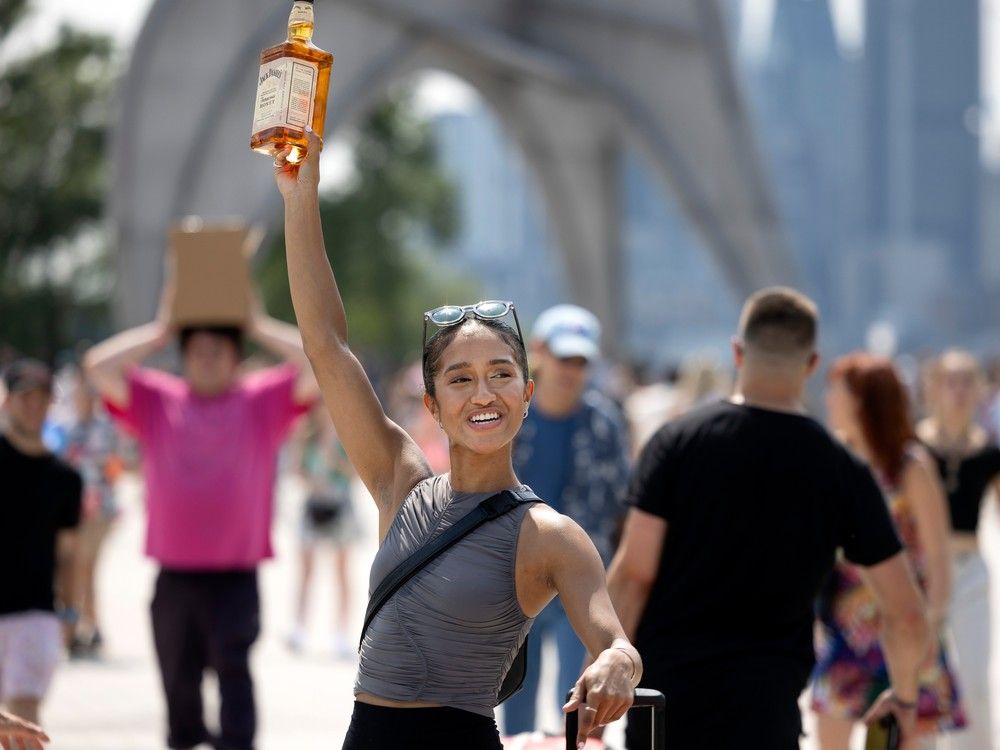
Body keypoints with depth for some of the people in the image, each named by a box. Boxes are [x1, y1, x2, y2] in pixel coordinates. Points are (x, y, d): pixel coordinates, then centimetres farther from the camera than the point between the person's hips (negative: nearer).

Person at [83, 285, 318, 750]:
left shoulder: (264, 401, 6)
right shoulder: (156, 401, 10)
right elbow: (99, 367, -2)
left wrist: (261, 328, 2)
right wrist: (160, 331, 5)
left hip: (235, 577, -3)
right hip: (173, 576, 3)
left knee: (233, 666, -17)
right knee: (178, 677, 10)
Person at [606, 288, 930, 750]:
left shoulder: (677, 442, -2)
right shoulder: (843, 472, 0)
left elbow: (633, 574, -7)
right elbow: (905, 615, 2)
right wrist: (904, 697, 19)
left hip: (663, 692, 1)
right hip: (762, 708, -1)